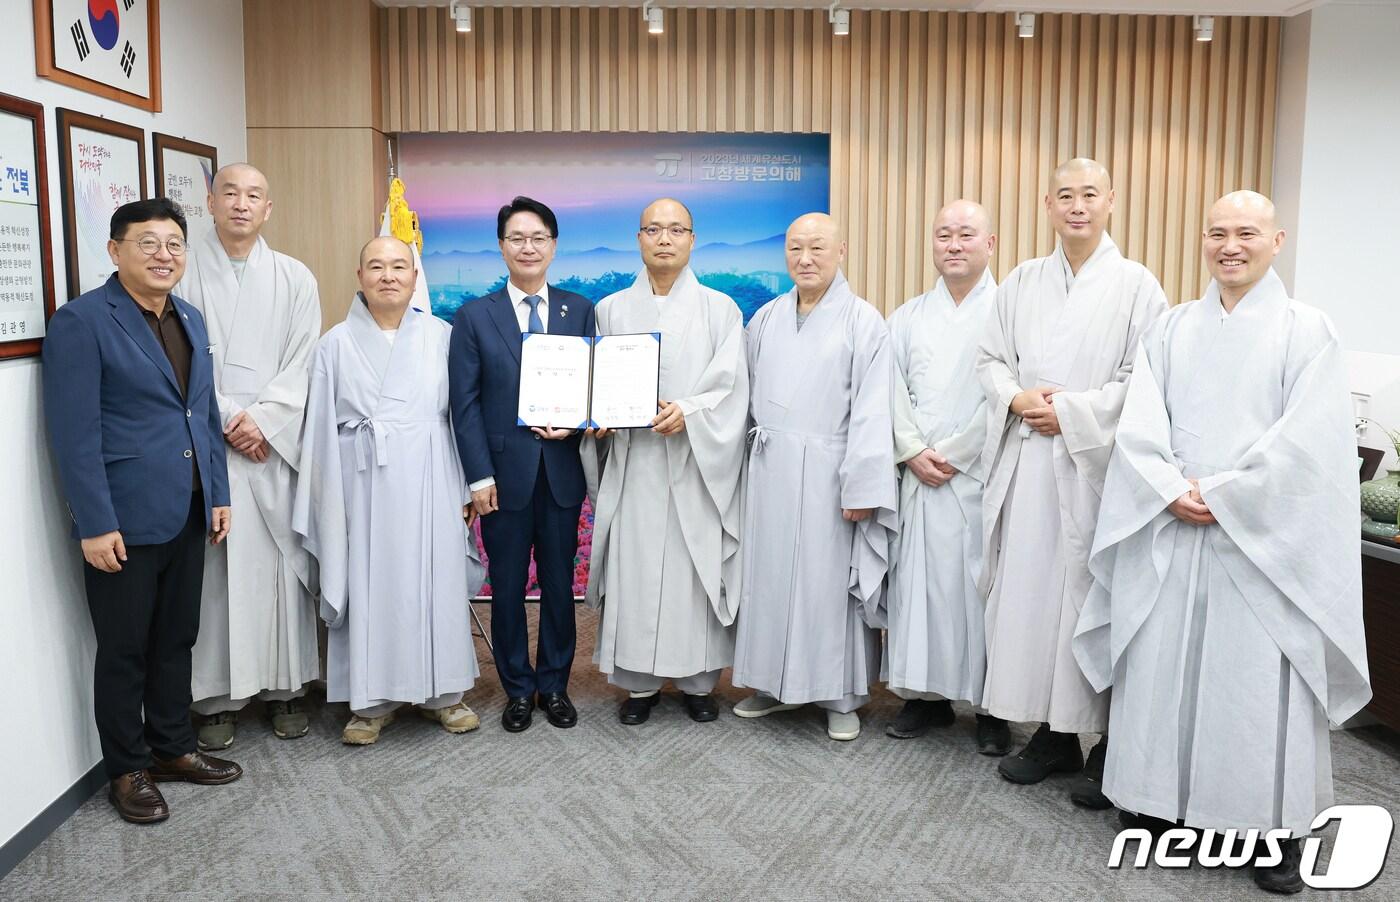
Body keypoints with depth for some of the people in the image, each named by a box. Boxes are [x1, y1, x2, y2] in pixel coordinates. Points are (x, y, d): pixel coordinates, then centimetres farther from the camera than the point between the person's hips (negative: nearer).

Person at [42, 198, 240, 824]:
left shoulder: (190, 320, 11)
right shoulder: (81, 322, -11)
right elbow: (75, 434, -15)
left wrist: (217, 492, 11)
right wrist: (95, 524, -17)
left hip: (186, 514, 6)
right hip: (123, 521, -6)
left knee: (176, 640, 17)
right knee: (124, 649, 7)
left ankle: (172, 747, 32)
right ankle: (127, 770, 23)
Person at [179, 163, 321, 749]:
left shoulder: (295, 279, 8)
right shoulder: (182, 272, 3)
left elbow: (302, 366, 3)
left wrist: (262, 420, -9)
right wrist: (226, 422, -9)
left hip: (275, 445, 1)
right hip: (205, 443, -1)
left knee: (281, 563, 3)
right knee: (211, 565, 1)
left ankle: (285, 687, 15)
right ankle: (217, 695, 11)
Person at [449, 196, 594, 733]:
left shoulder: (580, 310, 5)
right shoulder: (475, 317, 1)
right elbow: (465, 403, -2)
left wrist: (573, 423, -14)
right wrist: (479, 476, -9)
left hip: (562, 471, 1)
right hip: (505, 473, -1)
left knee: (559, 583, 10)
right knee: (508, 587, 9)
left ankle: (554, 685, 26)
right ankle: (518, 689, 25)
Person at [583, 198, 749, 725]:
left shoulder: (720, 310, 6)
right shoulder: (611, 310, 10)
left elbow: (731, 388, -2)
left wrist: (688, 411, -18)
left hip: (697, 465, -1)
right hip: (632, 464, 1)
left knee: (697, 569, 2)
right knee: (633, 569, 1)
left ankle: (698, 682, 17)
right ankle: (639, 683, 15)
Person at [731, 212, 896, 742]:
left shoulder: (863, 321, -4)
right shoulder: (766, 318, 10)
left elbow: (871, 409, -9)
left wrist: (861, 487, -14)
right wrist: (760, 444, 8)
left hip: (826, 472, -4)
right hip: (770, 470, 5)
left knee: (830, 581, 2)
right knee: (770, 574, 10)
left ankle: (841, 697, 16)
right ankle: (775, 683, 24)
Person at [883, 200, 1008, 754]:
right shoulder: (907, 317, 13)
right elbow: (895, 392, 6)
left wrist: (951, 454, -10)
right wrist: (914, 452, -7)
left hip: (983, 475, -3)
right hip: (920, 475, 4)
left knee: (983, 580, 0)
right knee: (920, 579, 5)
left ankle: (993, 705, 12)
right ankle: (926, 694, 17)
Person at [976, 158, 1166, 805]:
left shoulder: (1136, 285, 0)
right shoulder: (1021, 283, 12)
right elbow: (991, 358, 12)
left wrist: (1070, 412, -12)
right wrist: (1017, 398, -7)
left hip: (1095, 462, -4)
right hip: (1026, 462, 4)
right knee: (1029, 589, 5)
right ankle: (1052, 732, 19)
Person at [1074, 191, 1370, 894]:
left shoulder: (1306, 329, 0)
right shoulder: (1171, 329, 9)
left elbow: (1306, 439, -9)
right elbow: (1138, 423, 1)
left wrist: (1220, 494, -14)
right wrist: (1172, 490, -13)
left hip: (1263, 536, -3)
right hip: (1169, 530, 3)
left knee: (1261, 678, 0)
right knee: (1164, 667, 6)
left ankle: (1276, 826, 15)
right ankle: (1163, 798, 22)